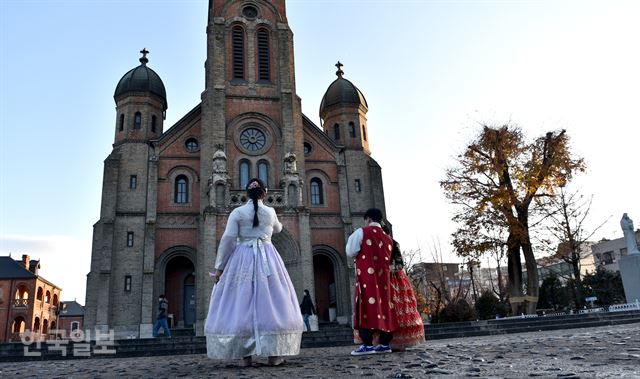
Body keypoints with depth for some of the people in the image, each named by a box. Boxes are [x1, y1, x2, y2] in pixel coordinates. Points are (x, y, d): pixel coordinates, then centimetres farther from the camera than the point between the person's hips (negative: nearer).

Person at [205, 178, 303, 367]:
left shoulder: (237, 212, 0)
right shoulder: (270, 212, 7)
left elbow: (227, 240, -5)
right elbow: (278, 229, 28)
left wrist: (219, 266, -1)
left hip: (242, 259, -1)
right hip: (267, 258, 1)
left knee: (241, 303, 2)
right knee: (270, 302, 3)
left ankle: (245, 355, 1)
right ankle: (274, 354, 3)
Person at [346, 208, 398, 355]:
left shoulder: (362, 232, -2)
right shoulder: (388, 238, 15)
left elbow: (350, 253, -3)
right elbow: (387, 258, 16)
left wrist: (352, 239, 15)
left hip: (367, 276, -6)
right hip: (383, 277, 6)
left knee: (366, 307, -6)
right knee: (383, 306, 8)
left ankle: (367, 344, -10)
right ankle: (385, 344, 10)